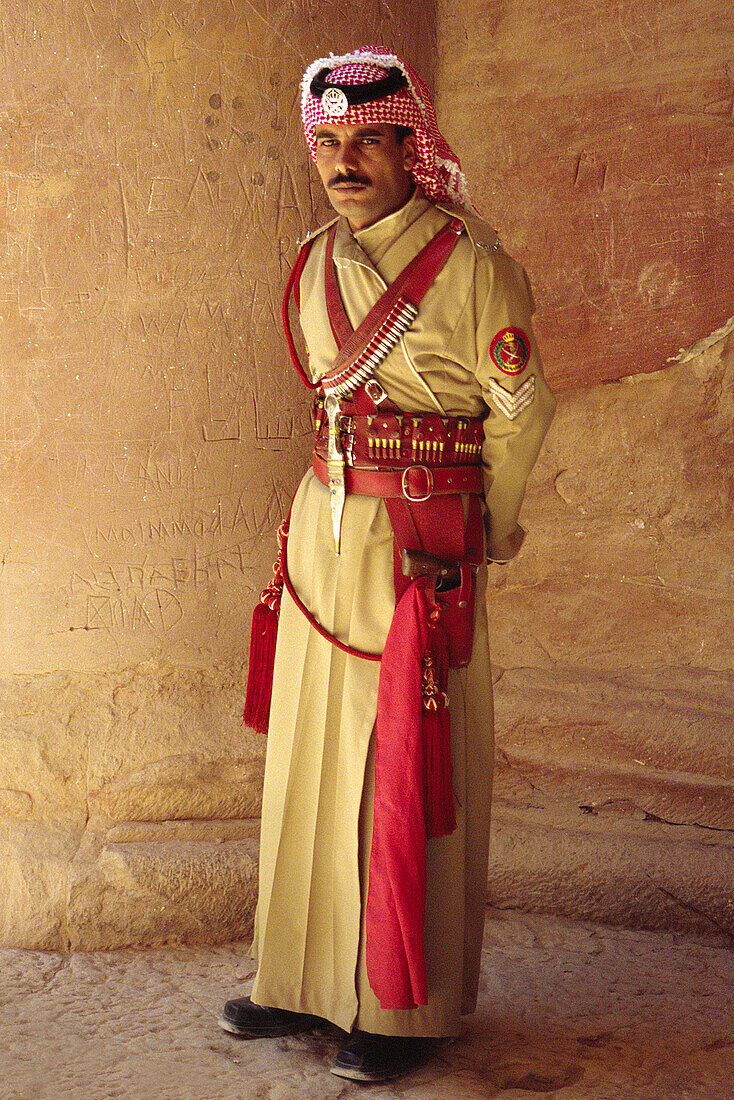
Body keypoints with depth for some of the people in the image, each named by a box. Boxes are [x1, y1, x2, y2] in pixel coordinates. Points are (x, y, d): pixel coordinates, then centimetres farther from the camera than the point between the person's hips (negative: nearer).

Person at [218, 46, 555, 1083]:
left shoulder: (472, 262, -9)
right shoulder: (316, 267, 10)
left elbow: (516, 412, -2)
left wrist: (487, 532, 8)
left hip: (428, 546, -6)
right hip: (324, 530, 6)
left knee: (409, 767, -1)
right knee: (315, 752, 10)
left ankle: (410, 1006, 11)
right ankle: (311, 976, 24)